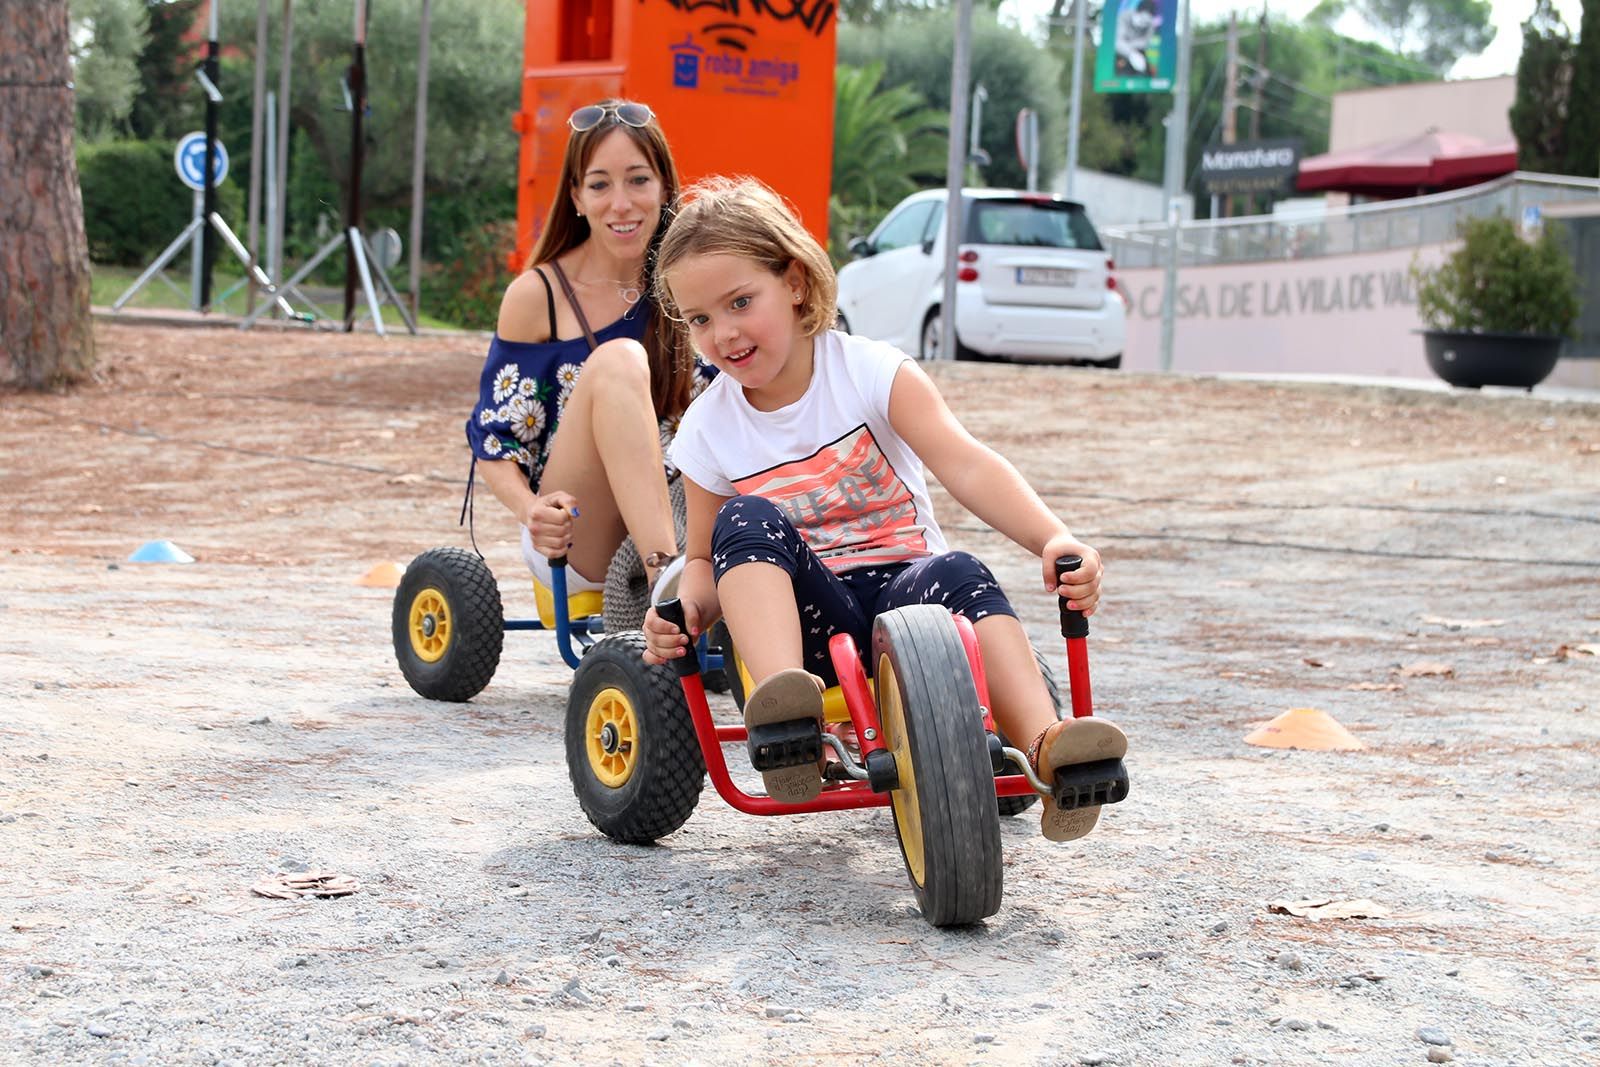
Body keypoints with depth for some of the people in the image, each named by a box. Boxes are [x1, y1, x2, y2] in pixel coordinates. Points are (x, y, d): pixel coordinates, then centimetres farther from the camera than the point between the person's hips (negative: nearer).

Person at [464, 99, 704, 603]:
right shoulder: (537, 296, -1)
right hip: (572, 542, -3)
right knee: (618, 360, -28)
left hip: (675, 519, 3)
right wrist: (530, 509, -22)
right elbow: (495, 442, 0)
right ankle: (666, 580, -45)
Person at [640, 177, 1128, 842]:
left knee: (957, 576, -35)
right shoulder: (707, 431, 3)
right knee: (747, 521, -28)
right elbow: (705, 558, 12)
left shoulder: (872, 372, -4)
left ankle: (1047, 745, -55)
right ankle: (783, 701, -51)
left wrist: (1055, 541, -32)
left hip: (900, 588, -1)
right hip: (808, 618, 1)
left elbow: (966, 466, -16)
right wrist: (688, 608, -14)